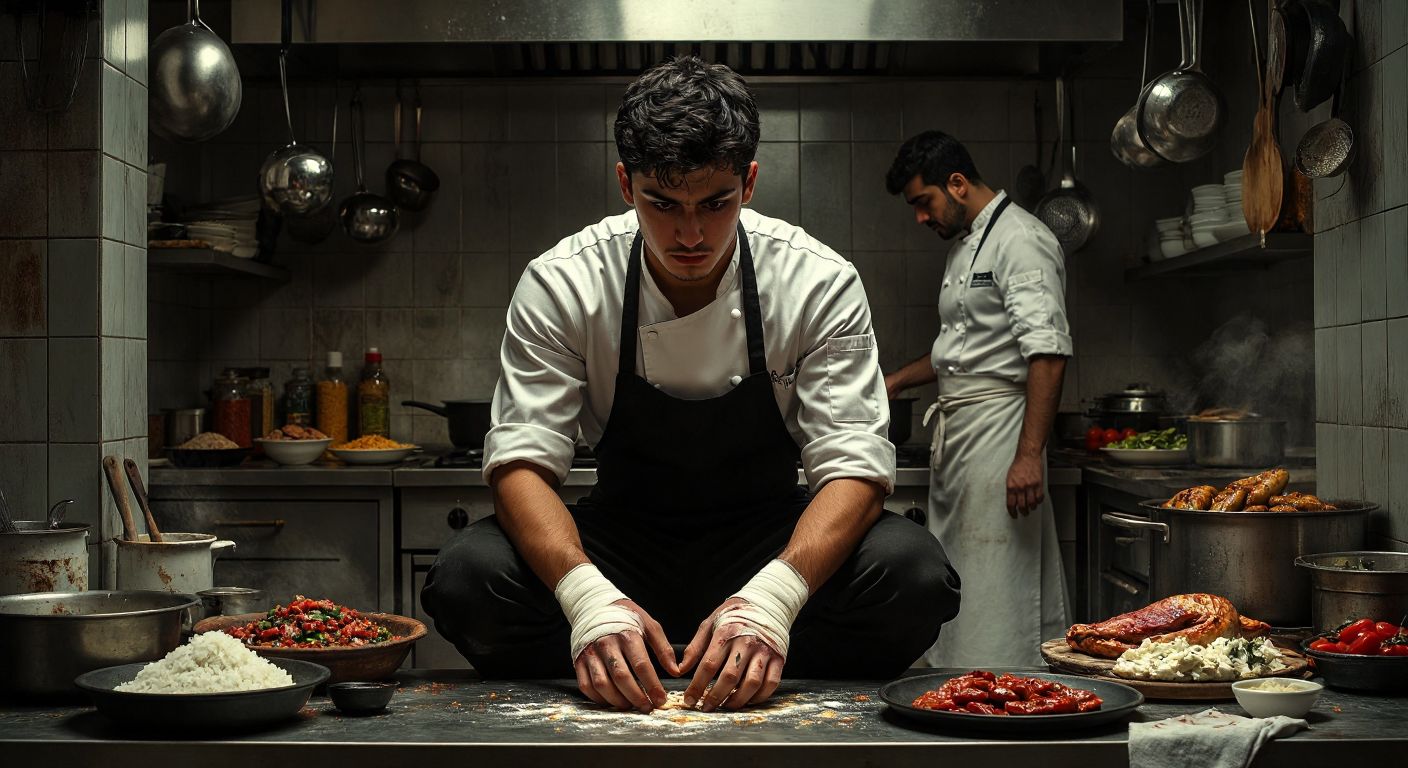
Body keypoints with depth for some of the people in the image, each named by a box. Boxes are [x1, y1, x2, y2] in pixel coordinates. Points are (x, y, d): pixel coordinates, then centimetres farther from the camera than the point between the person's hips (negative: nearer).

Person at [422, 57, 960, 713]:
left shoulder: (820, 282, -15)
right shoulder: (560, 285, -14)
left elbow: (854, 463, -18)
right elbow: (522, 460, -17)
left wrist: (773, 596, -39)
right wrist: (586, 593, -38)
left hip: (775, 546, 0)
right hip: (618, 537, 0)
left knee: (913, 572, -31)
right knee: (467, 579, -29)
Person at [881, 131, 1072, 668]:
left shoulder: (1020, 240, -11)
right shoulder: (966, 246, 20)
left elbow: (1048, 354, -20)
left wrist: (1029, 456, -25)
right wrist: (896, 382, 27)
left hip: (999, 428, -10)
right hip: (955, 436, 10)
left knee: (997, 594, -9)